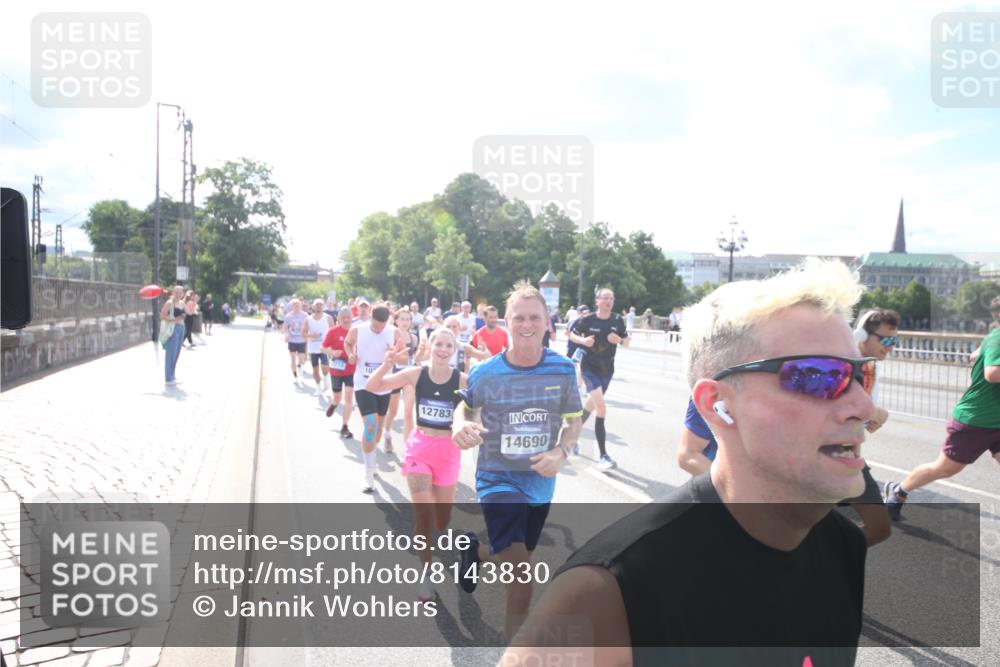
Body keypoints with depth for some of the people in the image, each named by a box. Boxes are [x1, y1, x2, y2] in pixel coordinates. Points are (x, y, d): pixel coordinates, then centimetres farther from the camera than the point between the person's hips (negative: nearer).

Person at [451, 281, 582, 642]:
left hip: (540, 482, 4)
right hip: (498, 479, -3)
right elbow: (462, 406, 3)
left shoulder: (563, 369, -9)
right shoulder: (485, 373, -14)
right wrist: (460, 426, -21)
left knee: (517, 560, 21)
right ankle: (515, 639, 11)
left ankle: (477, 549, 54)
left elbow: (573, 420, 3)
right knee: (520, 568, -17)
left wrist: (561, 452, -17)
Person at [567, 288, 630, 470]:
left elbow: (627, 343, 7)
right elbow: (572, 334, 3)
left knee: (592, 405, 21)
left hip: (607, 370, 5)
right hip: (589, 368, -5)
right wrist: (583, 340, -18)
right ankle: (603, 455, -13)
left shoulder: (618, 320, -2)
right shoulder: (587, 320, -11)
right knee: (601, 408, -18)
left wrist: (619, 340, -16)